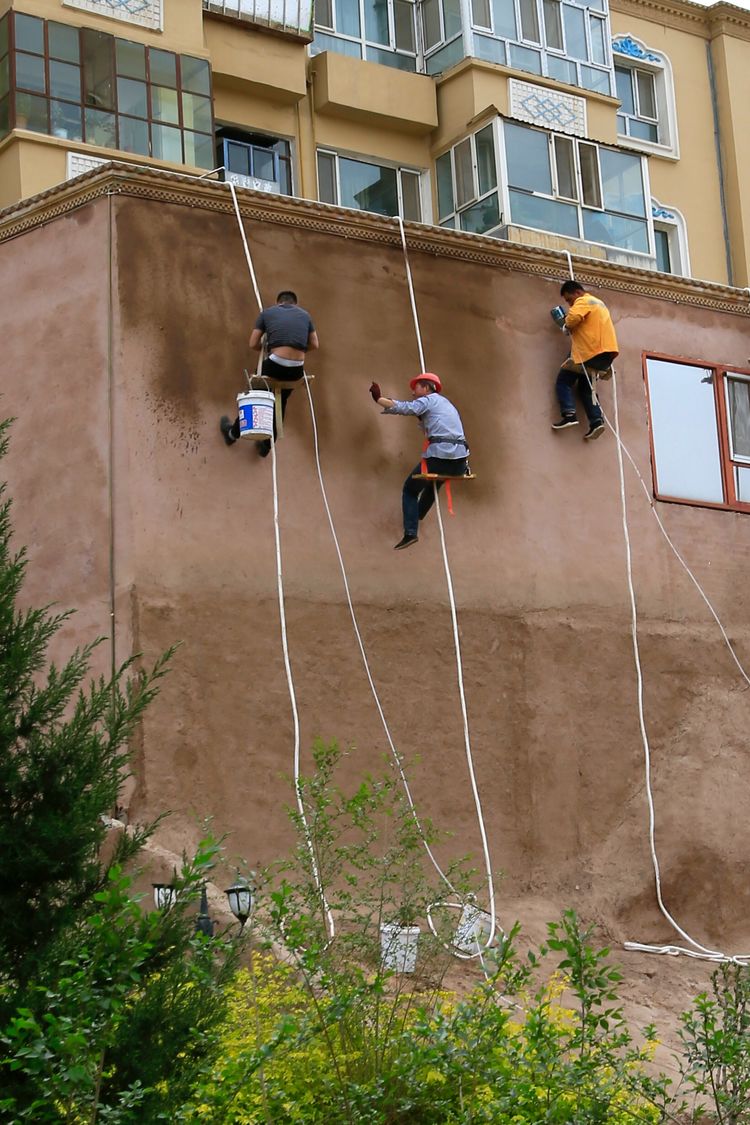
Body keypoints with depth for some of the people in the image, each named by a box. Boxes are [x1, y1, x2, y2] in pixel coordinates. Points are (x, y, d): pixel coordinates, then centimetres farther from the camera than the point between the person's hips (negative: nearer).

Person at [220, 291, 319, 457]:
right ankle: (266, 446, 37)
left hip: (275, 364, -2)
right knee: (280, 404, 25)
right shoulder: (305, 315, 18)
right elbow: (314, 344, 16)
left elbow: (253, 344, 10)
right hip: (296, 369, 2)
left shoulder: (267, 312, 12)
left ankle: (233, 433, 40)